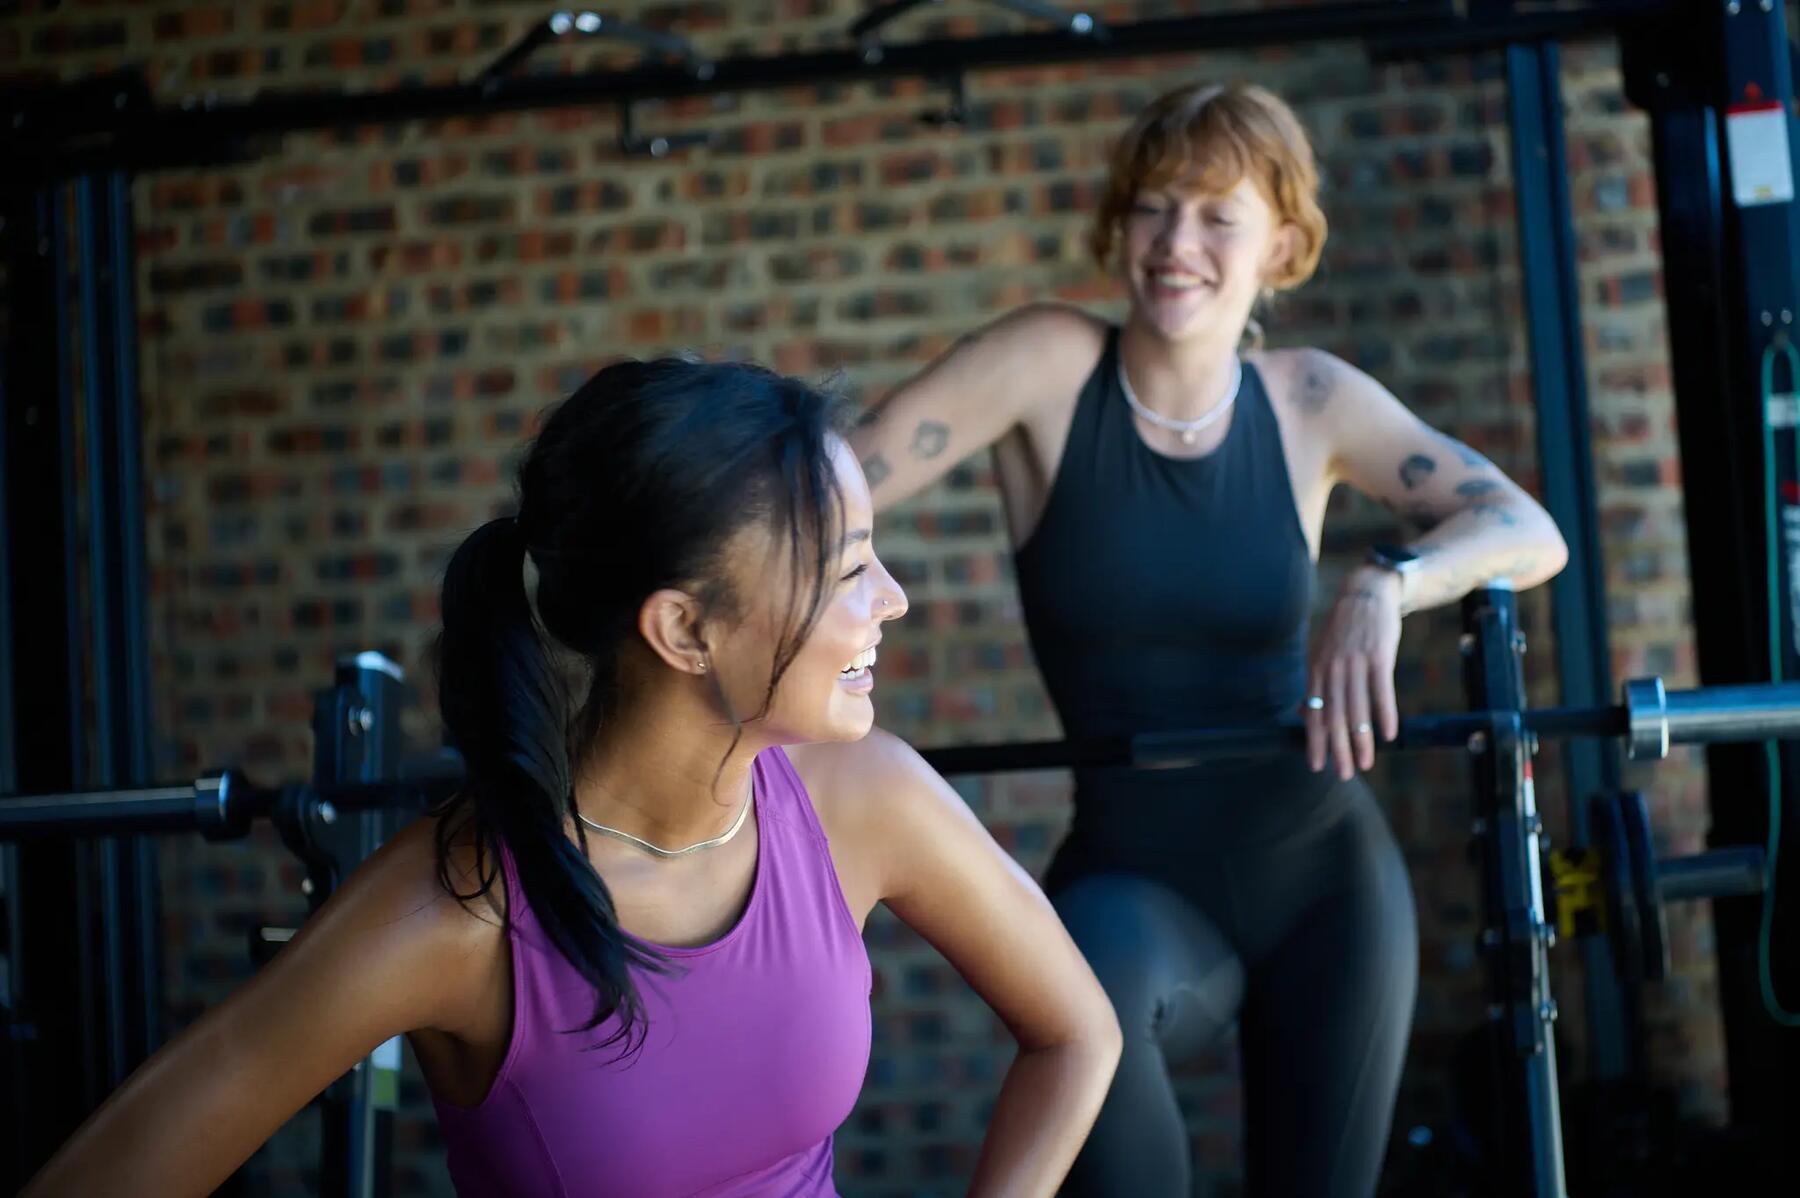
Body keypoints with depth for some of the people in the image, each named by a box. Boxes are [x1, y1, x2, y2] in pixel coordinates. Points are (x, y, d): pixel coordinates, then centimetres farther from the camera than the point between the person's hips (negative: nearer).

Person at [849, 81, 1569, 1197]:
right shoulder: (1053, 365, -8)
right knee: (1085, 981, -37)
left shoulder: (1309, 401, -2)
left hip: (1325, 867, 3)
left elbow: (1529, 532, -7)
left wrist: (1385, 584, -27)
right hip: (1138, 878, -3)